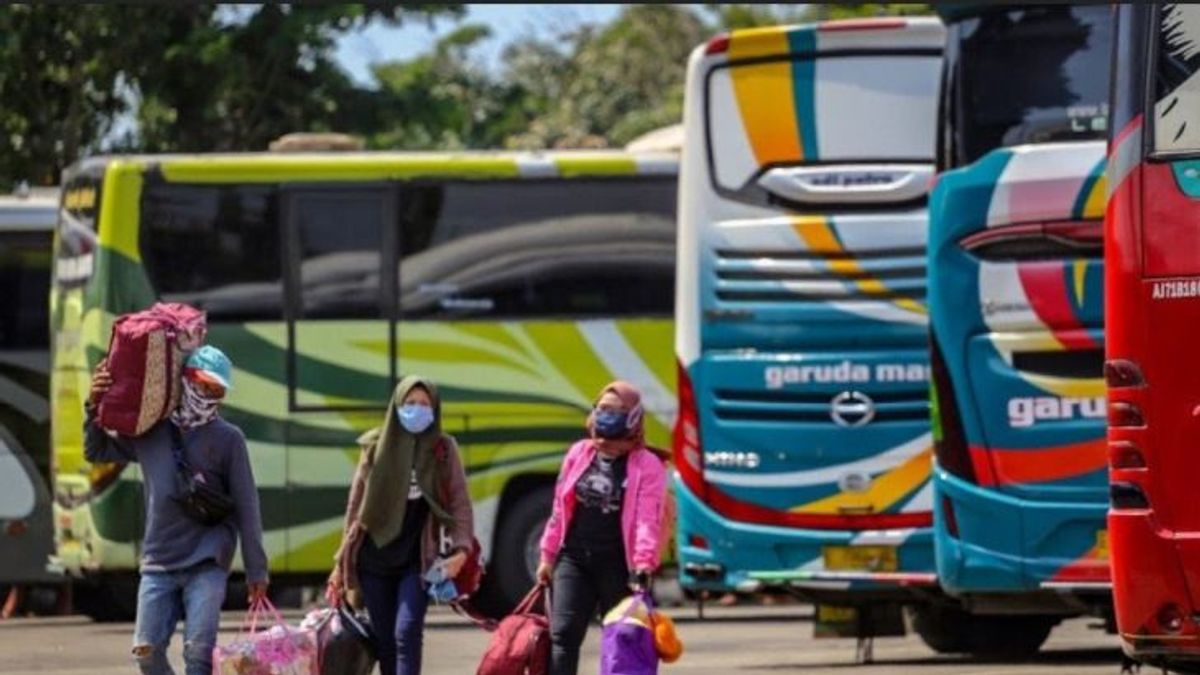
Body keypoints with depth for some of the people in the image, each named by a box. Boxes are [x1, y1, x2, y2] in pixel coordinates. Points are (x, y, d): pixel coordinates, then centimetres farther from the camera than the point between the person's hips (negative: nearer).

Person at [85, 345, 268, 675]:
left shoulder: (228, 439, 0)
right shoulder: (150, 431, 9)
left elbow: (246, 506, 0)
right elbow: (96, 452, 22)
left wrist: (256, 570, -3)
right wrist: (95, 407, 5)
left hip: (206, 564, -4)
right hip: (158, 563, 4)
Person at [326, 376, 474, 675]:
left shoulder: (443, 449, 3)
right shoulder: (376, 447, 6)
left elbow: (459, 503, 1)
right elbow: (356, 504, 11)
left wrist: (461, 550, -14)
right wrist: (344, 559, 11)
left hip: (417, 560, -2)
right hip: (374, 558, 2)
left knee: (406, 633, -16)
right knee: (384, 640, 5)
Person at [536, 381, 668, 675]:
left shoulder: (647, 465, -5)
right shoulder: (579, 454, 10)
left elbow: (648, 520, -15)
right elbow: (560, 509, 14)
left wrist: (643, 565, -27)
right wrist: (548, 556, 13)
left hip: (617, 565, -4)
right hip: (574, 559, 4)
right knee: (563, 635, -8)